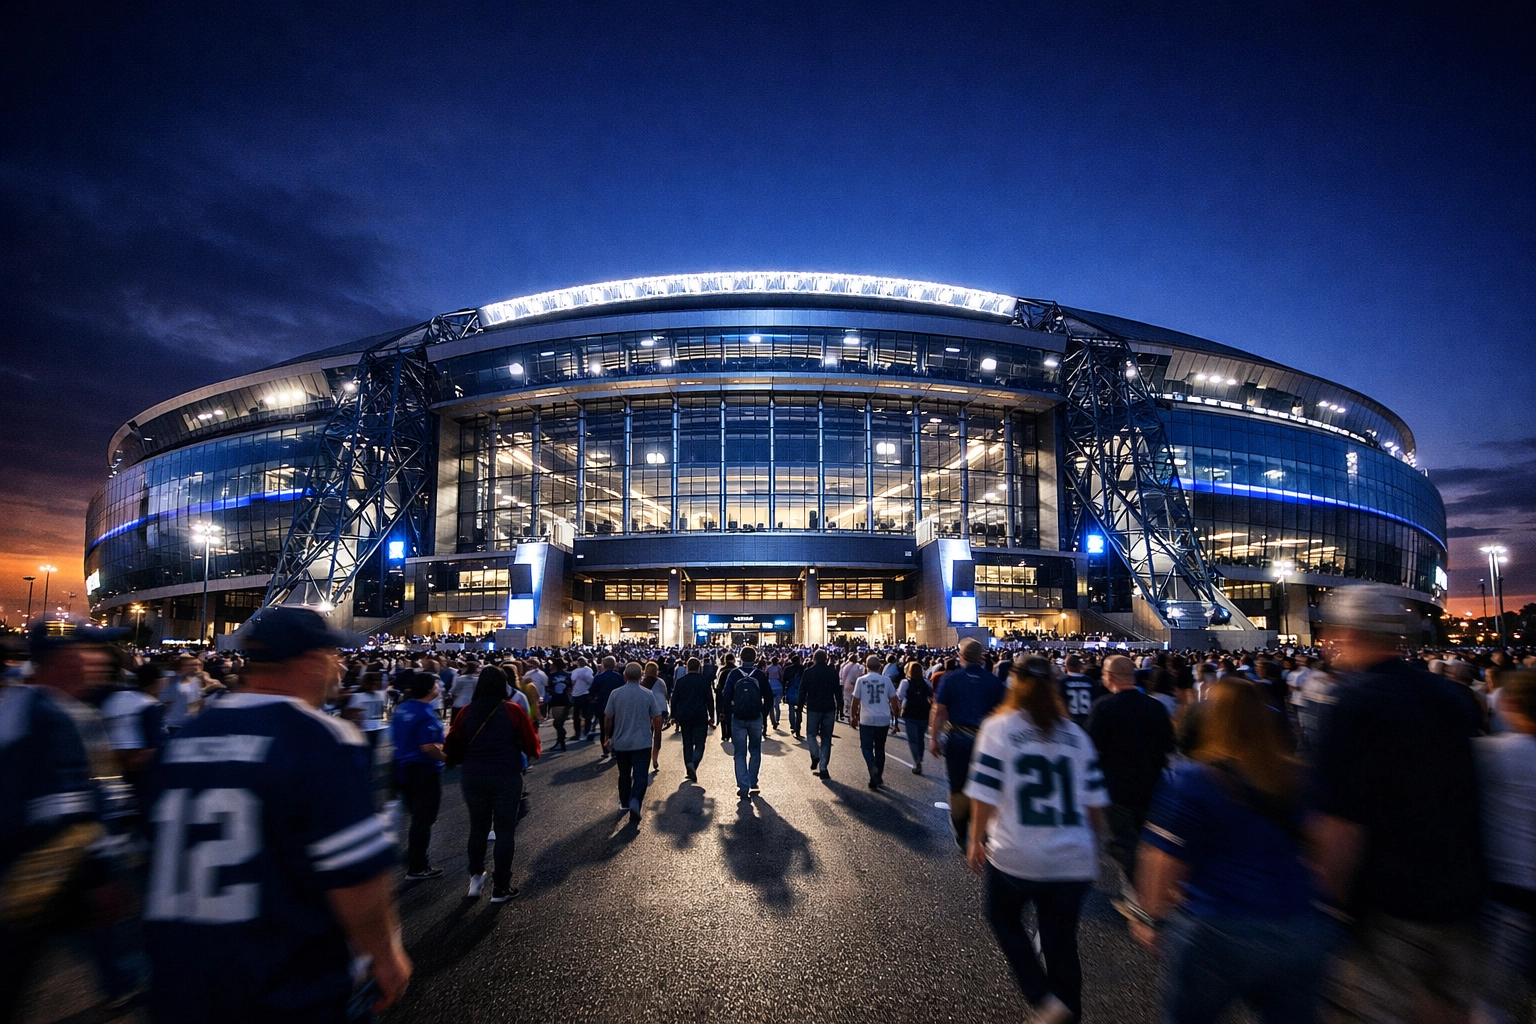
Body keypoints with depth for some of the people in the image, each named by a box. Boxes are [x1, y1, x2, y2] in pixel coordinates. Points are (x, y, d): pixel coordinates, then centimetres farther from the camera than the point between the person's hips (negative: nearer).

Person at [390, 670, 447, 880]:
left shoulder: (402, 708, 5)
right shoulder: (426, 714, -22)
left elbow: (395, 737, 14)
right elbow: (428, 747, -28)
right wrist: (446, 757, -13)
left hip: (404, 767, 9)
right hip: (424, 771, -8)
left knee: (417, 816, 23)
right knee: (424, 819, 5)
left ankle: (412, 856, 28)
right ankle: (417, 867, 15)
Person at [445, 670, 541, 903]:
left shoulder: (466, 712, -1)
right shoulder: (513, 711, -9)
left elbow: (452, 746, 6)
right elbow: (531, 744, -3)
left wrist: (454, 759, 26)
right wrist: (534, 752, 19)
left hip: (473, 776, 3)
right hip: (507, 776, -3)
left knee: (478, 826, 21)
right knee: (504, 830, 7)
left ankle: (476, 876, 21)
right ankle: (500, 888, 12)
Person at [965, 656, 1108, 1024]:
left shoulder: (998, 728, -7)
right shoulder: (1075, 734, 4)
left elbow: (985, 793, -9)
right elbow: (1095, 799, 7)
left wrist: (976, 839, 3)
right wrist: (1093, 841, 22)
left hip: (1017, 855, -3)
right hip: (1073, 859, 3)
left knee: (1004, 918, 21)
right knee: (1061, 939, 16)